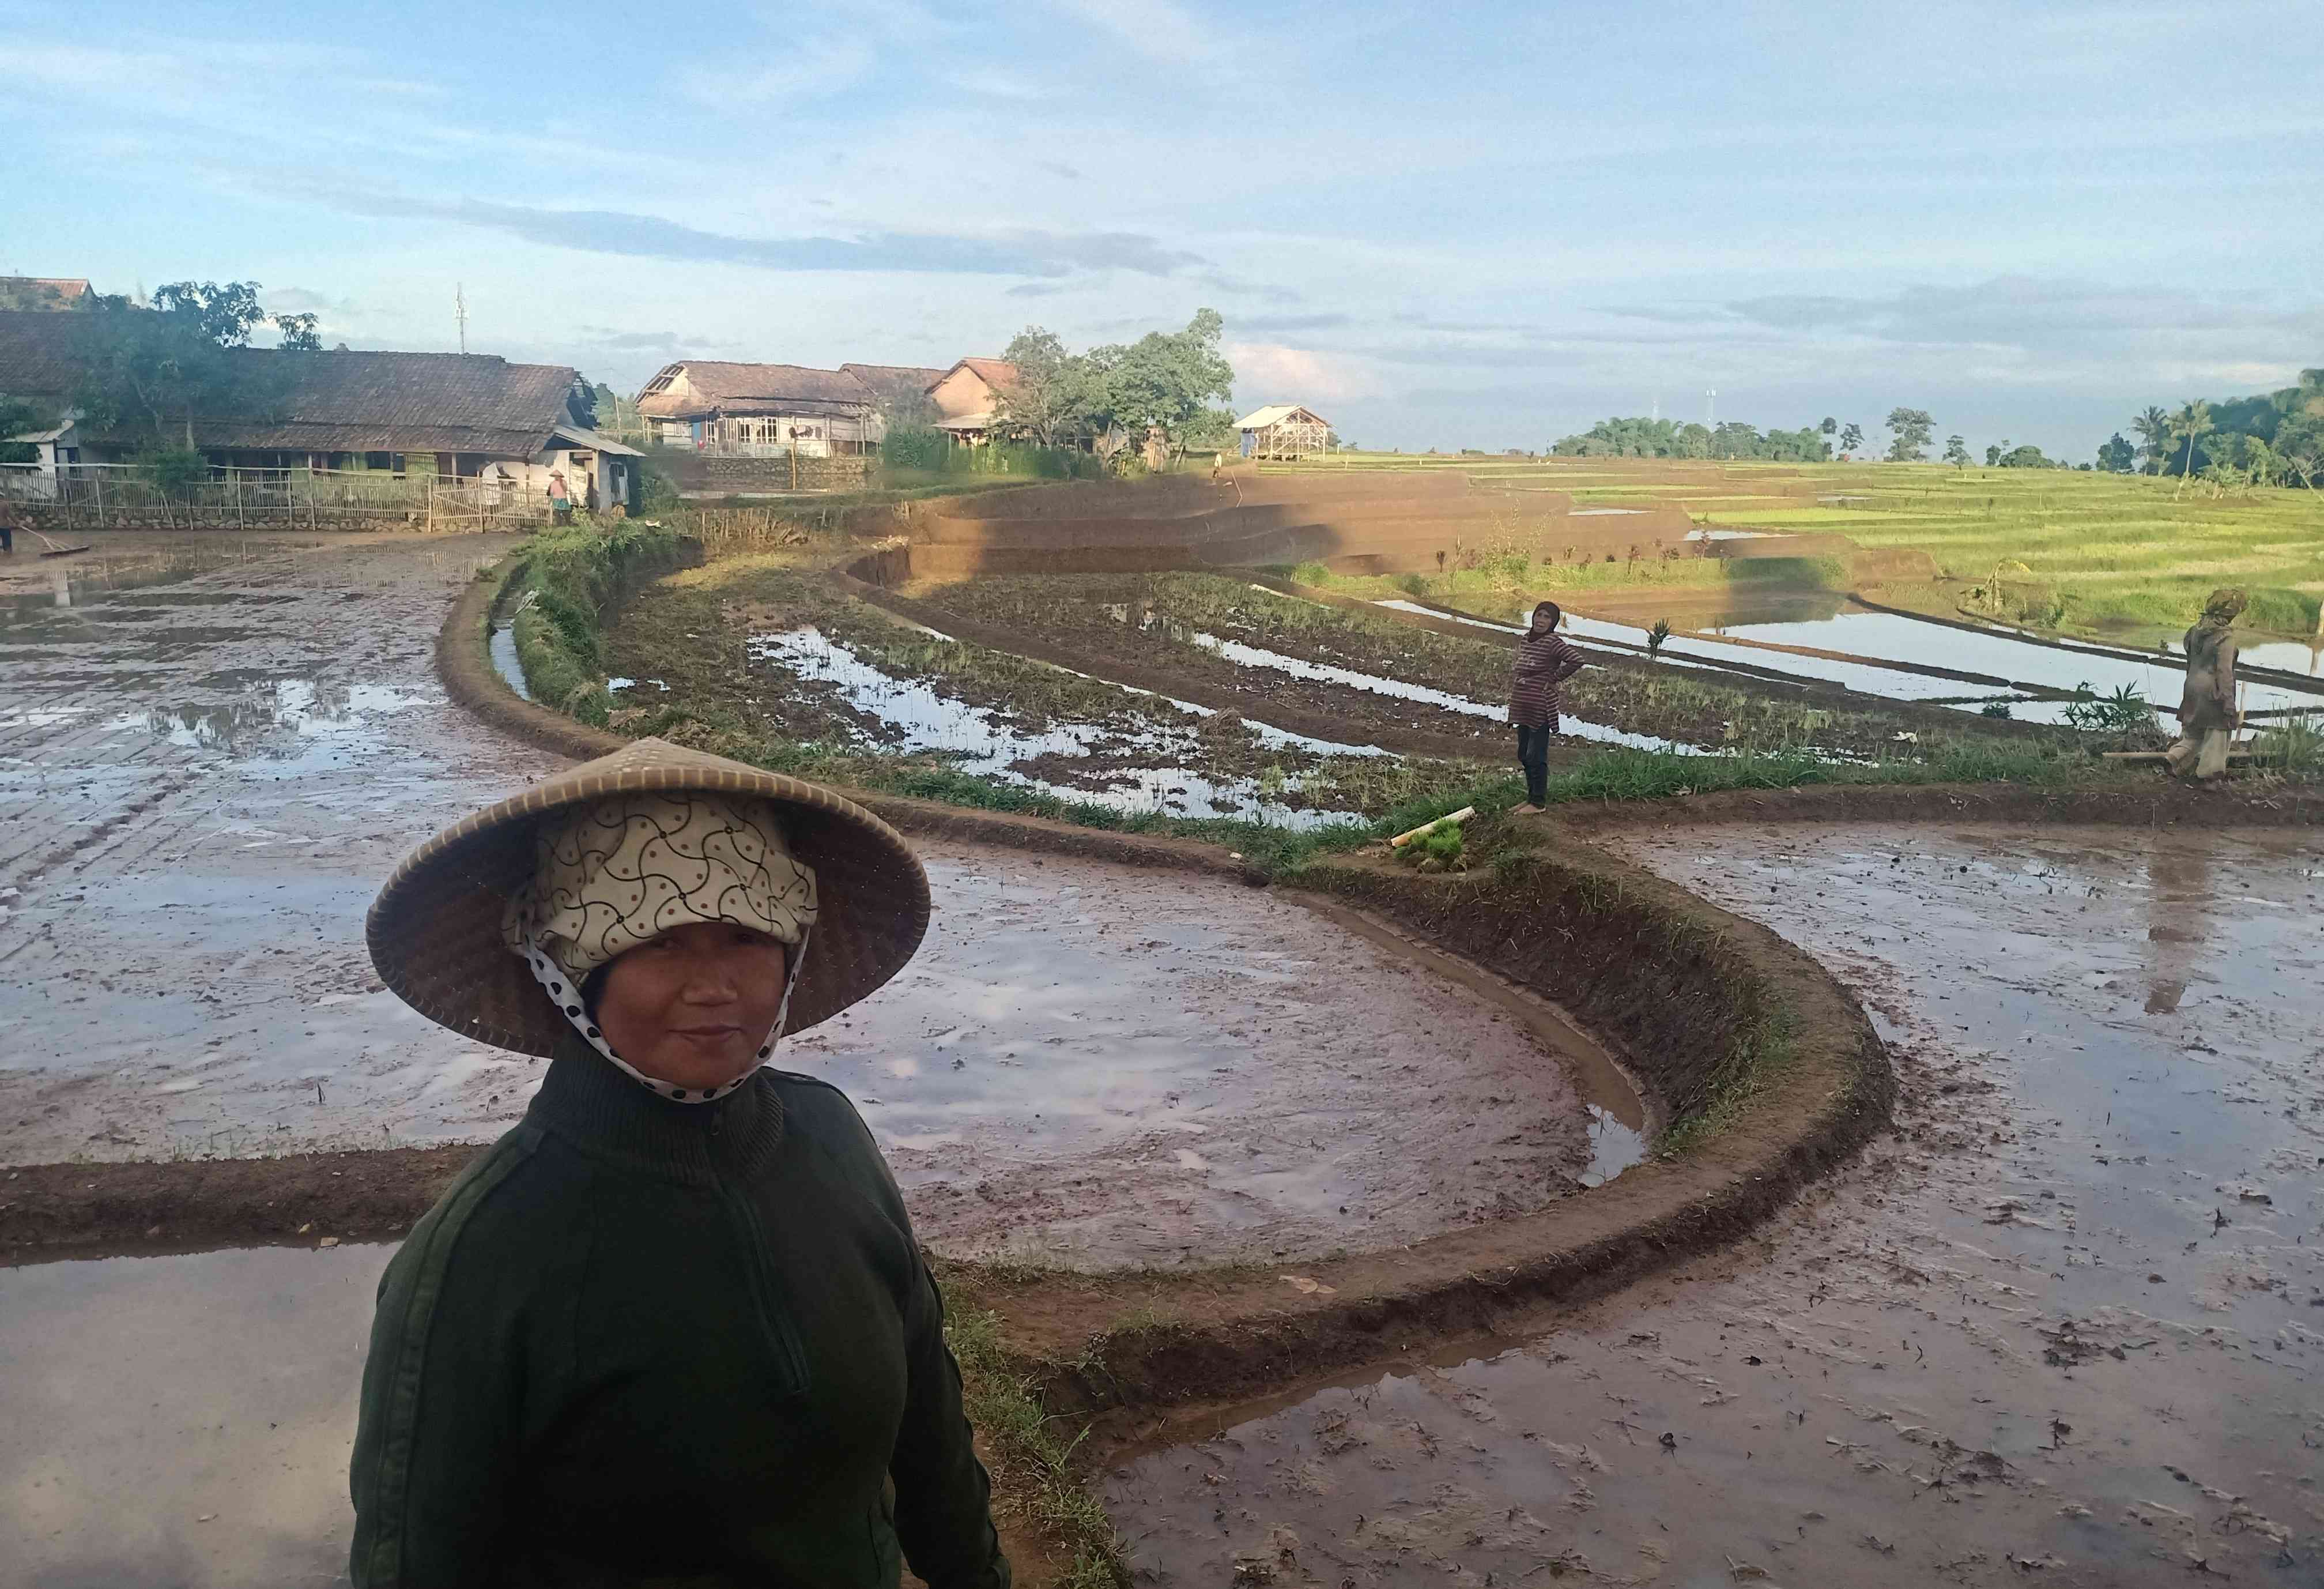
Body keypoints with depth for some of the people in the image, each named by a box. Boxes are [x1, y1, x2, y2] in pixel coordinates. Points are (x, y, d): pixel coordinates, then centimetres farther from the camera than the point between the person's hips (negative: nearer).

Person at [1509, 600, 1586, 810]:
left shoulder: (1553, 642, -14)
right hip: (1523, 706, 9)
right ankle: (1531, 797, 27)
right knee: (1524, 755, 15)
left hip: (1541, 708, -9)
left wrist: (1554, 679, -16)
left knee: (1536, 756, -3)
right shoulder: (1525, 640, 10)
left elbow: (1576, 660, -25)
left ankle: (1539, 802, 7)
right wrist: (1515, 683, 12)